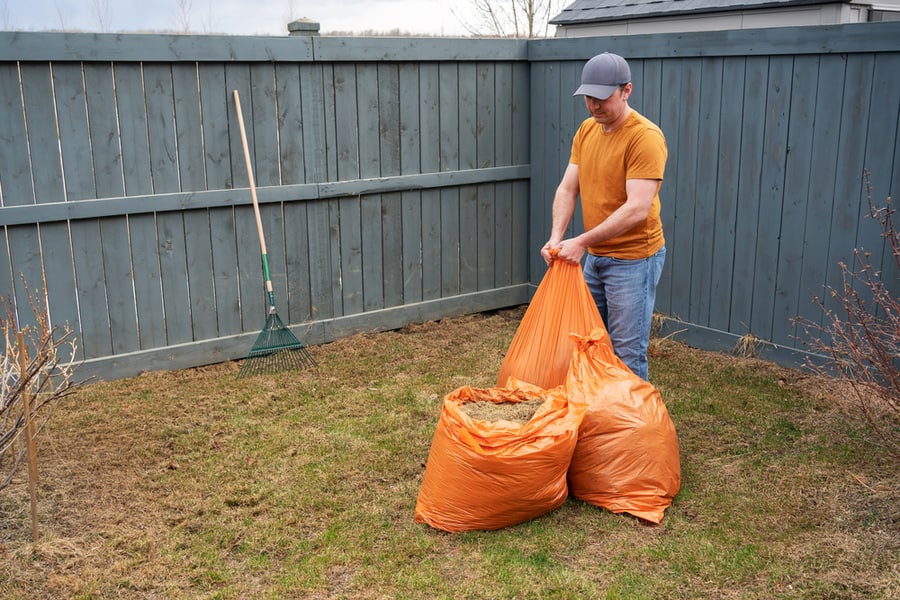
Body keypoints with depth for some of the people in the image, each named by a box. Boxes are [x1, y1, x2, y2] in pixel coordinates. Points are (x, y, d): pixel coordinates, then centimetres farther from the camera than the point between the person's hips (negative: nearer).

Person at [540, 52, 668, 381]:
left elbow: (637, 208, -25)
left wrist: (582, 242, -25)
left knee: (626, 354, -3)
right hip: (595, 256, 8)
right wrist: (556, 237, -12)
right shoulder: (586, 130, 5)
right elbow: (567, 188, 4)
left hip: (633, 259, -8)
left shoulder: (645, 137, -19)